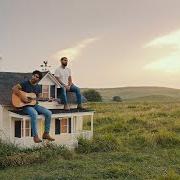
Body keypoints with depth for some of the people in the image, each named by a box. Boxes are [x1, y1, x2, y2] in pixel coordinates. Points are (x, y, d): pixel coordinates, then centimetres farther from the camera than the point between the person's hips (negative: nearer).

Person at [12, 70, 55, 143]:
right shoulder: (25, 83, -5)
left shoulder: (38, 87, 11)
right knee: (34, 113, -37)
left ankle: (46, 134, -5)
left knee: (49, 113, -13)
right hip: (26, 106, -6)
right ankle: (35, 136, -30)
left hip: (35, 105, 6)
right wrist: (22, 97, -22)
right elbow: (14, 88, -13)